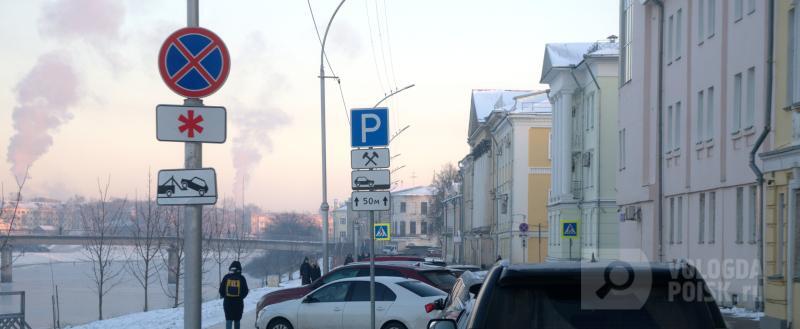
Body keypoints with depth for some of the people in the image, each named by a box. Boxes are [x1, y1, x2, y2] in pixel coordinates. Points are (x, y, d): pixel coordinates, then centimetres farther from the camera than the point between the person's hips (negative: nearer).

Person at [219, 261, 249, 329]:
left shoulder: (226, 277, -4)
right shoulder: (241, 278, -6)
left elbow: (221, 290, 0)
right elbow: (245, 291, -2)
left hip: (227, 302, 0)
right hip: (238, 303, 0)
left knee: (228, 319, -1)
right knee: (237, 320, 16)